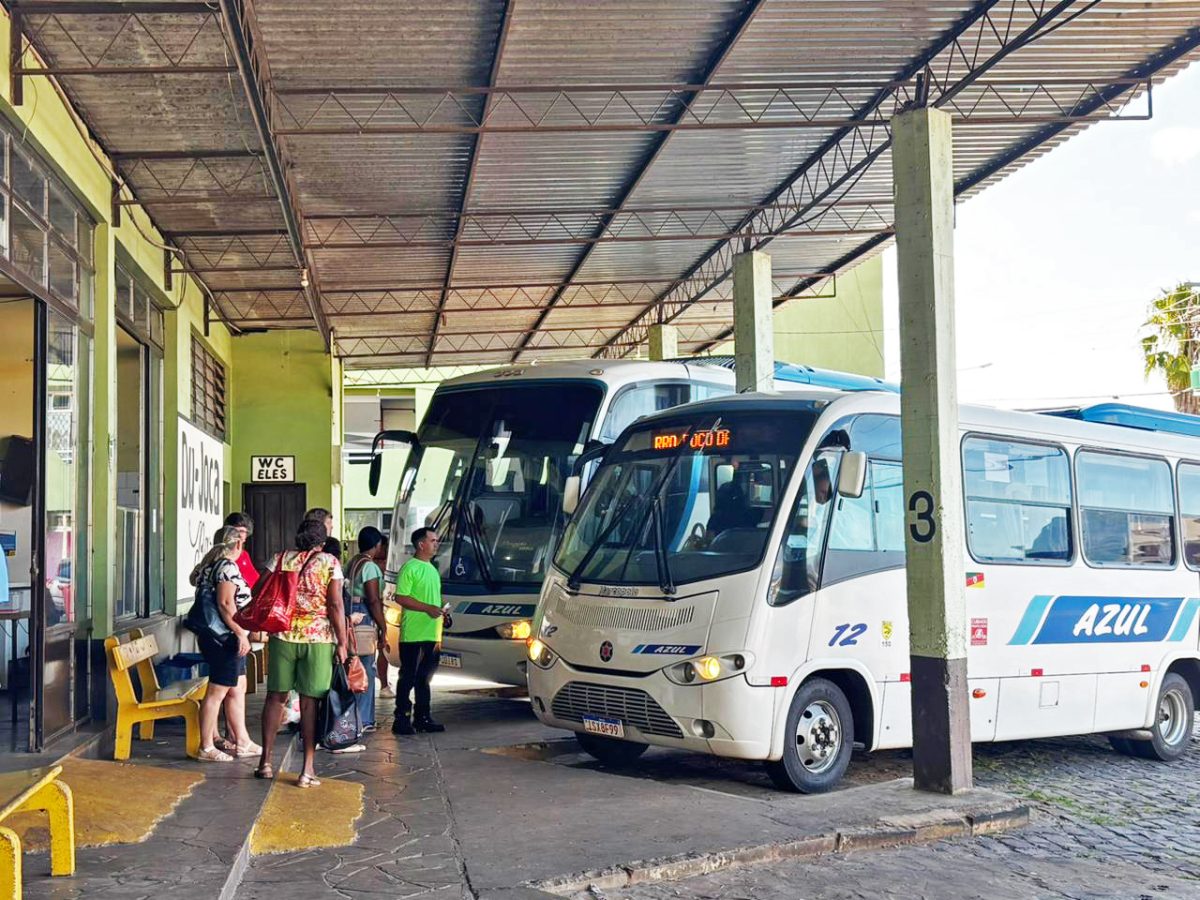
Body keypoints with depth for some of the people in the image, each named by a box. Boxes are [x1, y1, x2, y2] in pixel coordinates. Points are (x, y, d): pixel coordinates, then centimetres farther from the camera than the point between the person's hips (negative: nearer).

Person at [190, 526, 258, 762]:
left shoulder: (209, 565, 14)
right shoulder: (228, 567, -15)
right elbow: (225, 603, -22)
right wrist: (241, 634, -20)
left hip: (212, 635, 10)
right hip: (226, 638, -10)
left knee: (238, 688, 15)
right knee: (217, 691, -4)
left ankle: (241, 742, 21)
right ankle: (206, 747, 1)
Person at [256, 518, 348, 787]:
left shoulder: (280, 559, 5)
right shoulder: (330, 563, -2)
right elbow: (335, 606, -8)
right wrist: (342, 643, -5)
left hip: (282, 636, 2)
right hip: (318, 638, -2)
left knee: (276, 696, 13)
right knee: (310, 702, 2)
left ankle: (265, 761, 18)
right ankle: (308, 769, 4)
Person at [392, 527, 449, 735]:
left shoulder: (432, 569, 19)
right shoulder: (410, 568, -9)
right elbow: (400, 598, -16)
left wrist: (441, 611, 11)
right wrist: (428, 608, -19)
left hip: (431, 634, 9)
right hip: (413, 635, -9)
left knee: (424, 678, 13)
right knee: (408, 677, -4)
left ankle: (422, 718, 19)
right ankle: (401, 719, 0)